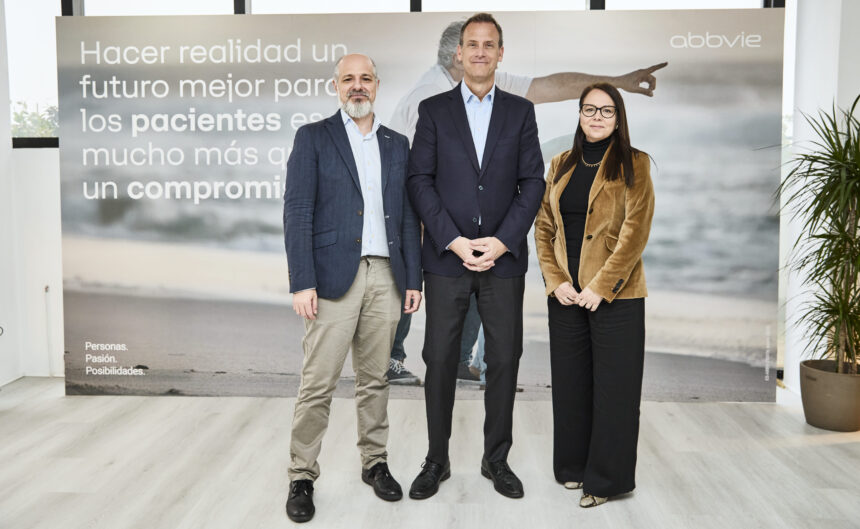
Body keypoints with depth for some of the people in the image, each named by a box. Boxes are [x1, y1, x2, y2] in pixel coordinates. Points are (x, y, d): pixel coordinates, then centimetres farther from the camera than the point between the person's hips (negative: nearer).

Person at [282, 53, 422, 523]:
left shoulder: (397, 145, 15)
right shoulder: (313, 138, 3)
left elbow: (408, 217, 14)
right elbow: (297, 213, -5)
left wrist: (413, 278, 7)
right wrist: (302, 283, -13)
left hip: (385, 277, 4)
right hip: (334, 276, -3)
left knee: (375, 378, 12)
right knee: (318, 382, -2)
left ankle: (374, 462, 26)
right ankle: (302, 476, 11)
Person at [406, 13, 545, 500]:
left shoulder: (521, 111, 9)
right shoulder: (434, 110, 6)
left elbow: (533, 182, 3)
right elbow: (420, 181, -1)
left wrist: (502, 241, -9)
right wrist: (453, 241, -11)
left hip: (504, 257, 1)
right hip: (447, 259, -1)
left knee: (505, 360, 6)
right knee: (440, 360, 4)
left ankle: (497, 459, 23)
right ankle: (437, 461, 20)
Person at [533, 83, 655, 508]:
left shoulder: (633, 165, -2)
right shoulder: (561, 165, 11)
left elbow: (635, 232, -10)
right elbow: (543, 227, 8)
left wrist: (599, 286, -15)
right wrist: (556, 281, -4)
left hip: (614, 295, -4)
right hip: (565, 293, 4)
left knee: (612, 386, 2)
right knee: (570, 381, 12)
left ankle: (606, 478, 15)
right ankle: (574, 467, 28)